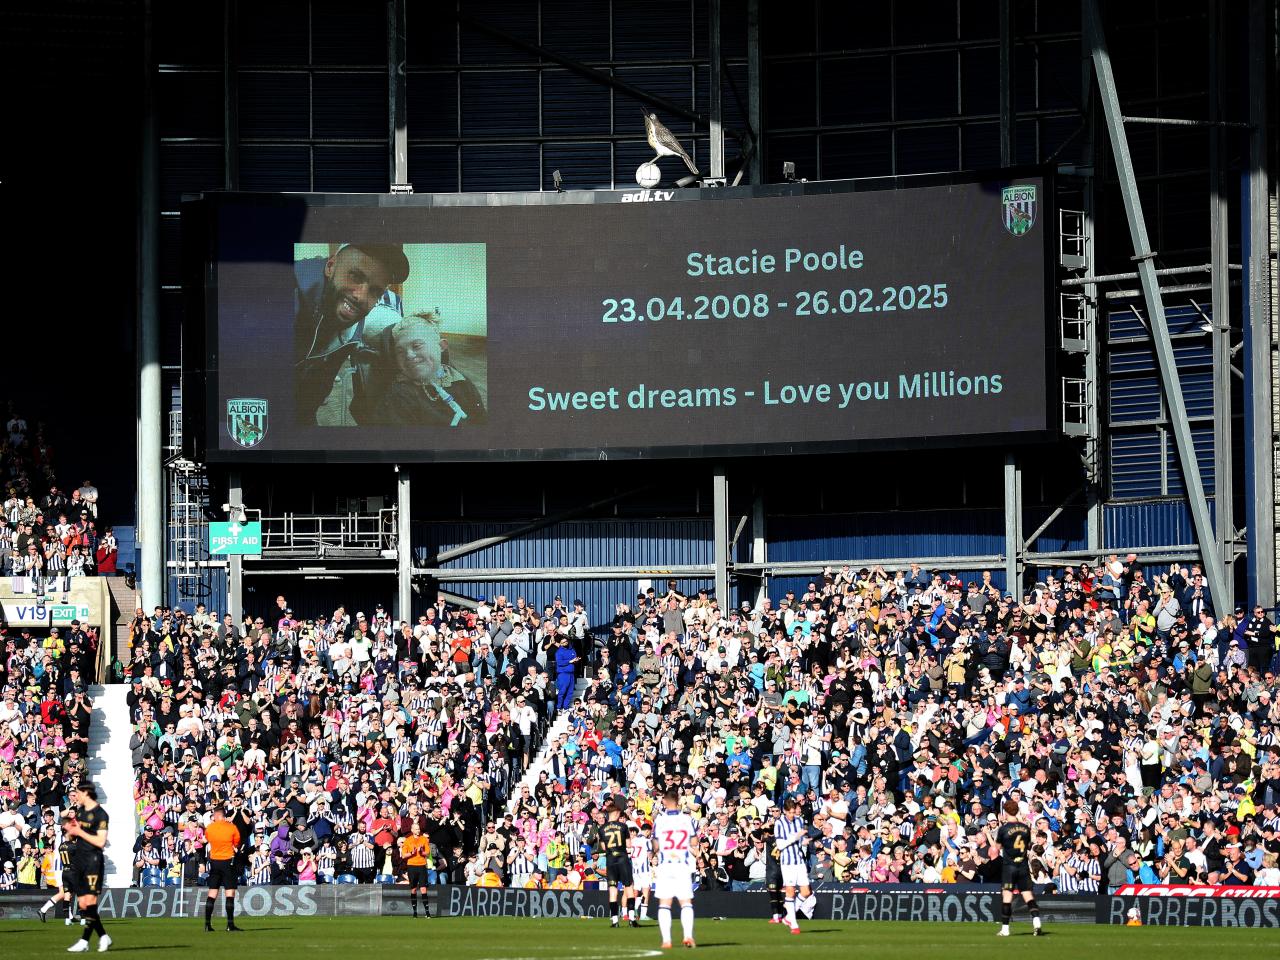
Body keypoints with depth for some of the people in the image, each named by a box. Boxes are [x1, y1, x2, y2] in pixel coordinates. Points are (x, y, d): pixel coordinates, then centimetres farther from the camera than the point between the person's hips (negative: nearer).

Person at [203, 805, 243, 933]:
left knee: (212, 894, 9)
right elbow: (237, 844, 2)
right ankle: (230, 924, -8)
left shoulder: (209, 828, -2)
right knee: (230, 893, -2)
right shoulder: (232, 828, -7)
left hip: (214, 861, 3)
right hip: (228, 862, -3)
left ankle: (207, 924, 8)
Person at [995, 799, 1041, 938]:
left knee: (1006, 897, -1)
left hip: (1009, 865, -4)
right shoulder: (1025, 828, 5)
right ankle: (1036, 921, -11)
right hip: (1023, 866, 4)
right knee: (1028, 895, 5)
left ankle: (1005, 928, -1)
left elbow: (997, 847, 0)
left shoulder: (1003, 828, -8)